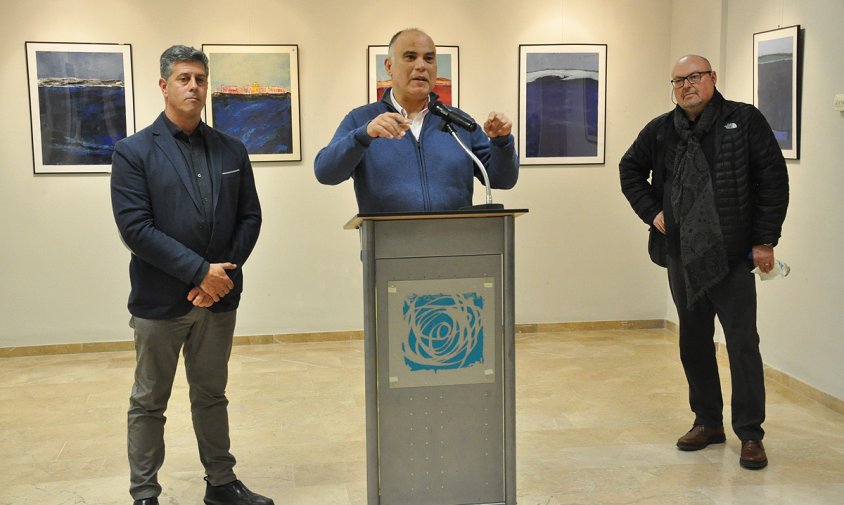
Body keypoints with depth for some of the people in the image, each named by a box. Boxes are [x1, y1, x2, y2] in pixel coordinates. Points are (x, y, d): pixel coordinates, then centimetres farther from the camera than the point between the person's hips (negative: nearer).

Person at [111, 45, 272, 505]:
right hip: (159, 300, -3)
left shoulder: (231, 151, 6)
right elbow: (135, 227, -14)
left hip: (219, 296, 4)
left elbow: (249, 218, 5)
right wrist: (200, 270, -18)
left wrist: (224, 273, -10)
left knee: (212, 396, 16)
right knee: (149, 403, 9)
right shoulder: (133, 152, -6)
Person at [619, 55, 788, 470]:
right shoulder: (660, 131, 8)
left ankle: (750, 434, 8)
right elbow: (630, 169, 22)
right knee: (693, 342, 12)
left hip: (731, 254, -4)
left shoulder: (745, 121, -4)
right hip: (681, 255, 5)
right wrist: (652, 211, 7)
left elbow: (773, 180, -5)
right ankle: (707, 421, 26)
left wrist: (765, 240, -8)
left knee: (742, 343, -2)